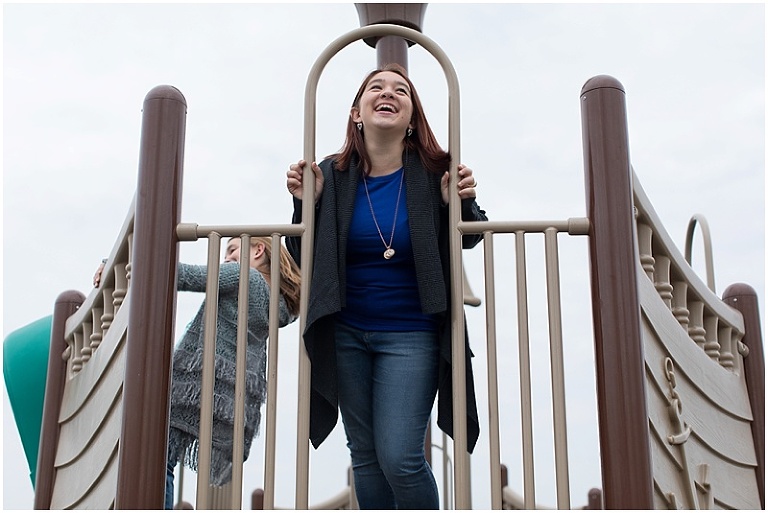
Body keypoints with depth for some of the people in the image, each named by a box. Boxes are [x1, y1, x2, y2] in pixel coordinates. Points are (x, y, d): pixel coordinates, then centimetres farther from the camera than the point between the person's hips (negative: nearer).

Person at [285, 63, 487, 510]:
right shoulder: (333, 175, -3)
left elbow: (469, 239, 8)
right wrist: (306, 203, -11)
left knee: (400, 459, -9)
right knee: (365, 456, 12)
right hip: (345, 334, 3)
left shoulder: (435, 173, -9)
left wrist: (463, 203, -14)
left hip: (410, 335, -3)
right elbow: (306, 258, 6)